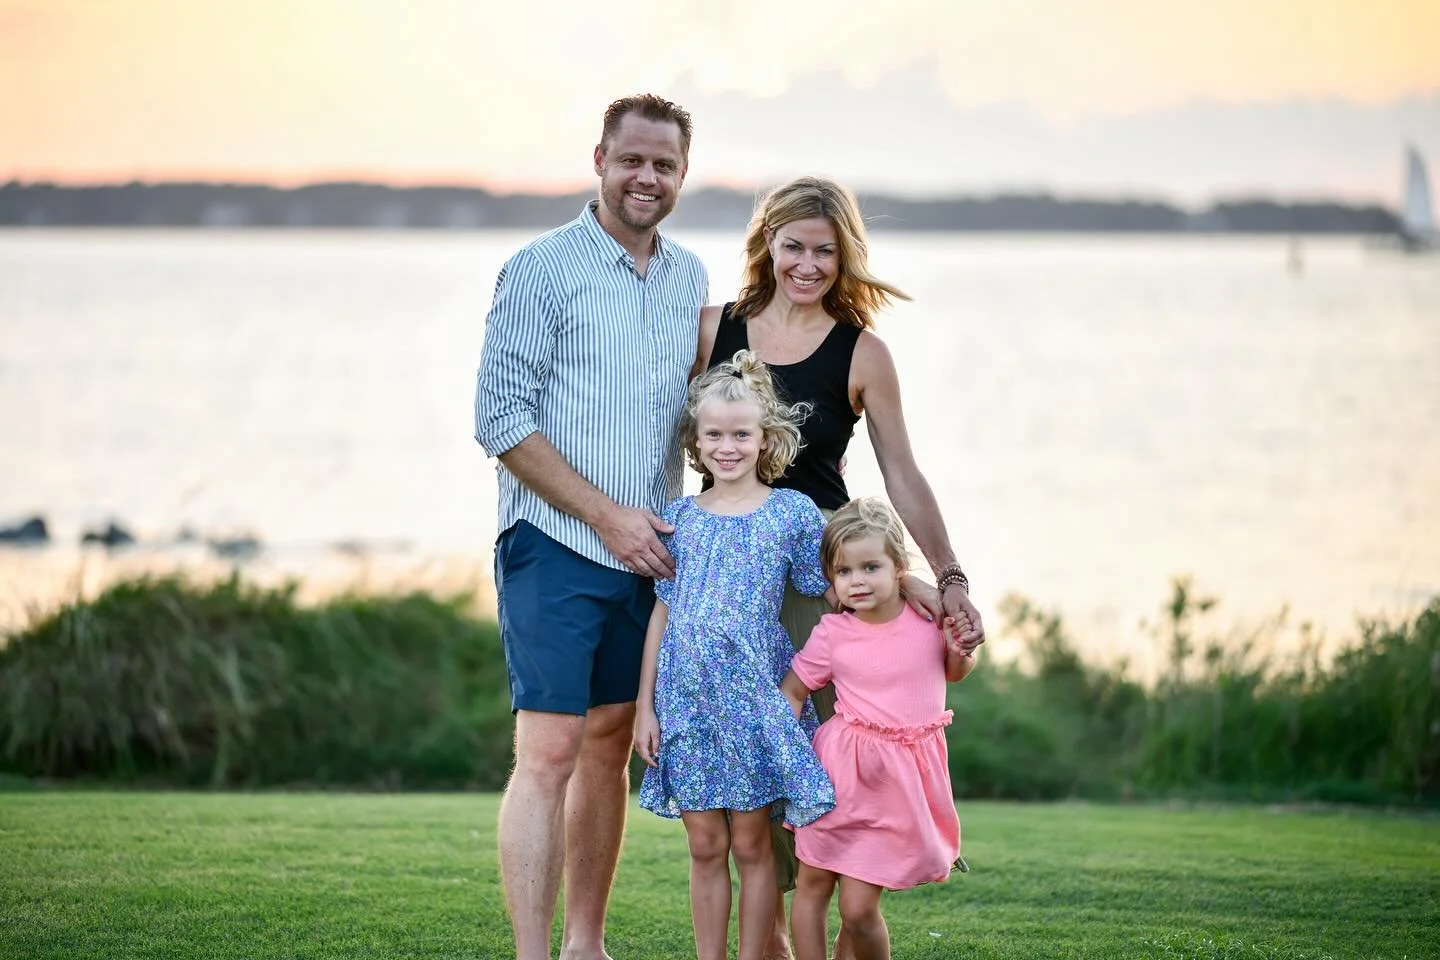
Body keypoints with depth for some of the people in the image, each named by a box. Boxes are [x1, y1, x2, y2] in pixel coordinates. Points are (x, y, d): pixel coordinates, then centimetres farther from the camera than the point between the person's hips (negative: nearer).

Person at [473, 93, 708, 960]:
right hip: (555, 549, -6)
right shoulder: (544, 268, -8)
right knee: (550, 751, -12)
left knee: (610, 748, 11)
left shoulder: (690, 278, 11)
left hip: (648, 555, 6)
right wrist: (607, 516, -14)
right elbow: (502, 418, -11)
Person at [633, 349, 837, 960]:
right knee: (705, 846, 7)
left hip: (756, 698, -2)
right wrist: (645, 705, 7)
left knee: (750, 845, 2)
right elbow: (663, 614, 9)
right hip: (687, 702, 2)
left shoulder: (793, 514, 0)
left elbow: (829, 596, 5)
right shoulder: (680, 519, 7)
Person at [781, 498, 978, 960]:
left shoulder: (929, 617, -3)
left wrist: (961, 651, -5)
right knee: (811, 886, 6)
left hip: (900, 785, -1)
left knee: (858, 909, -4)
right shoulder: (833, 633, -7)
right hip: (842, 772, 1)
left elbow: (953, 674, 17)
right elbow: (792, 690, 4)